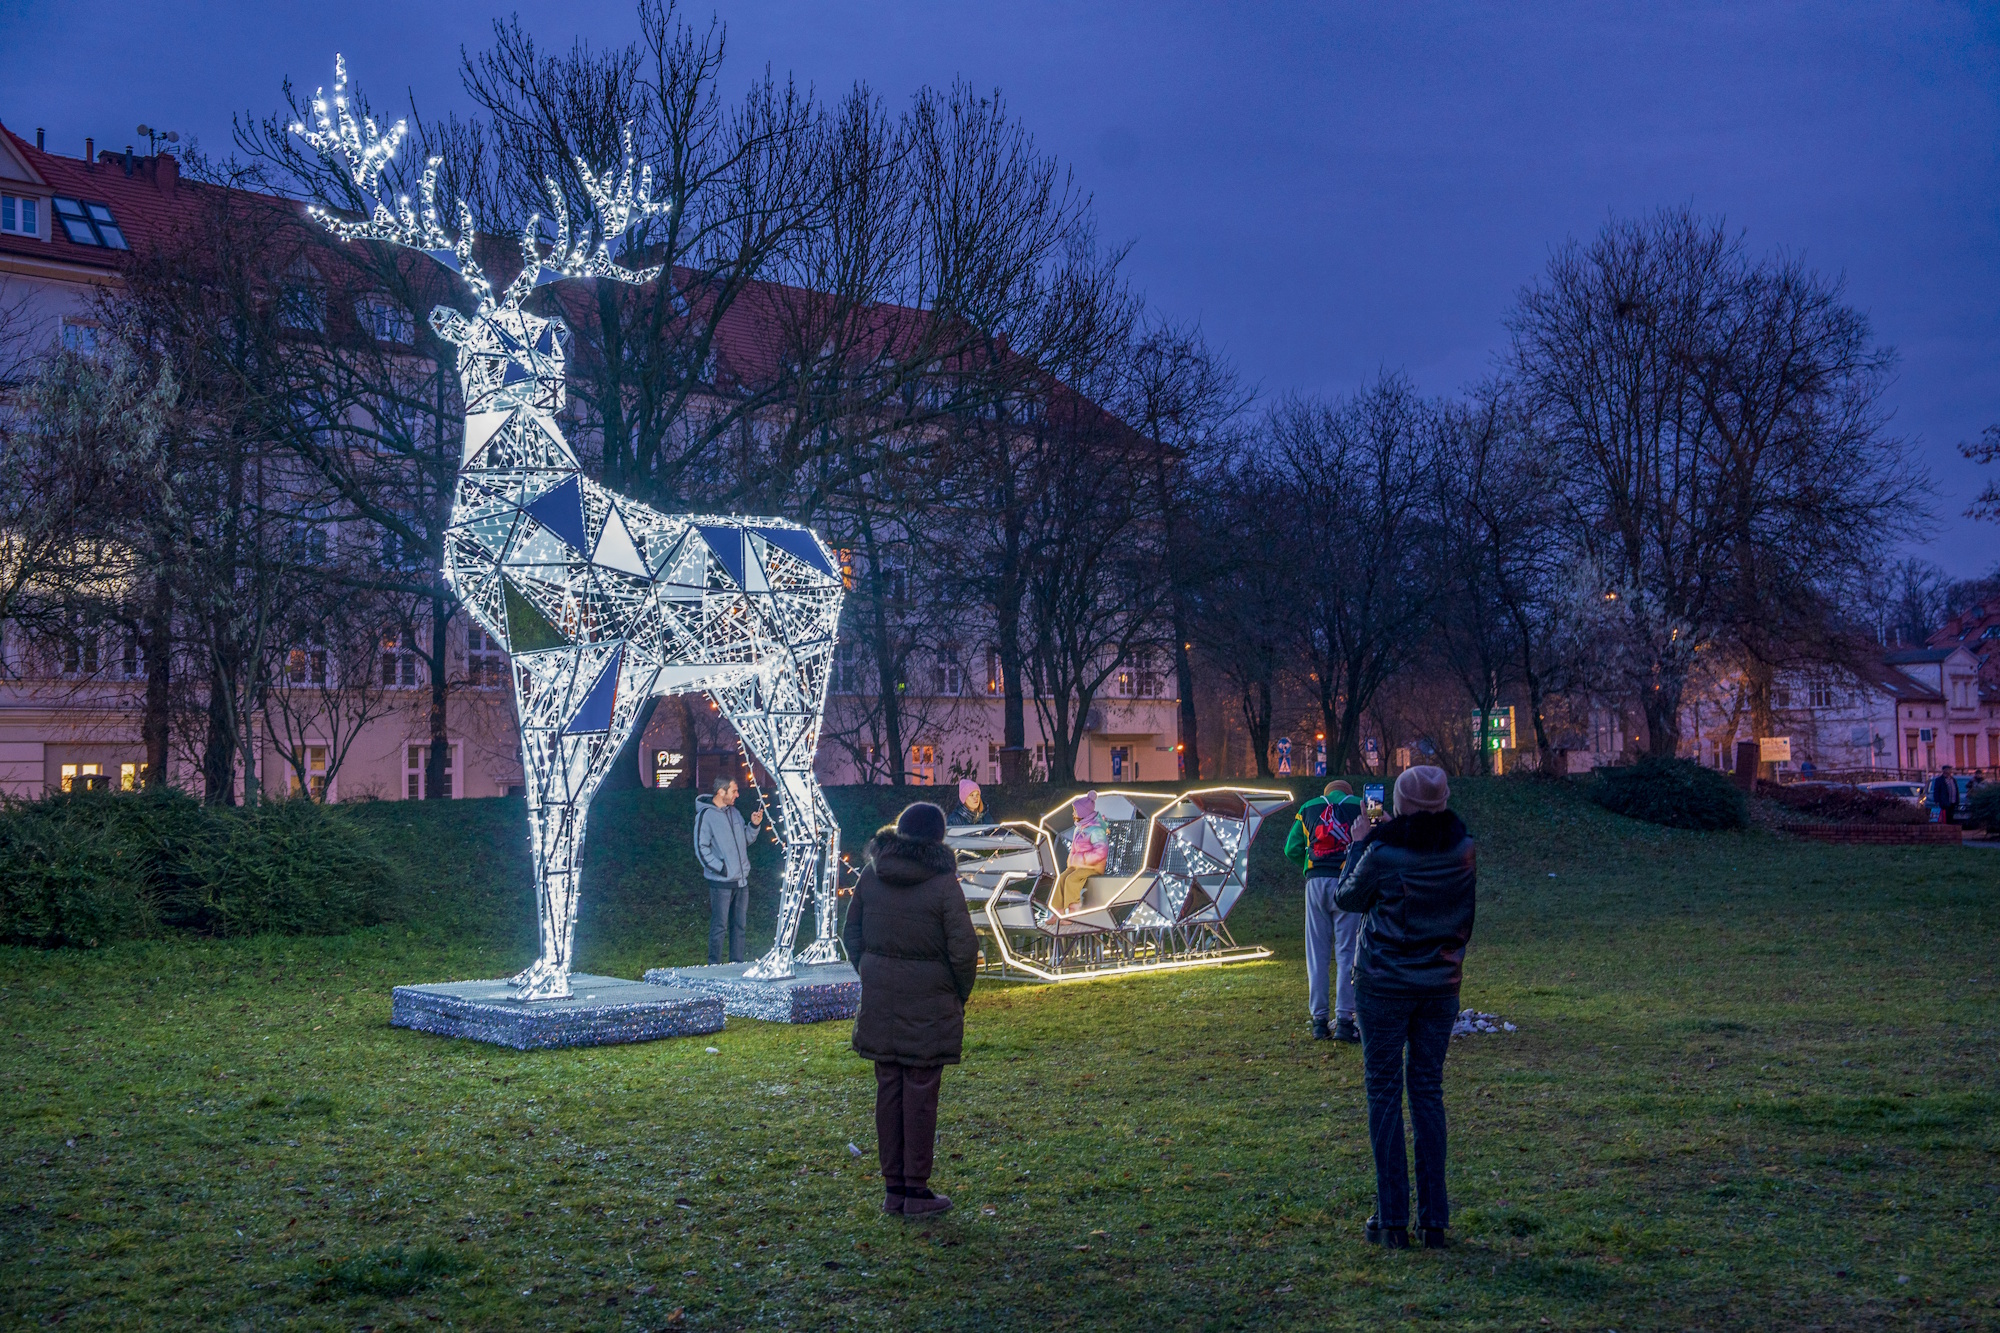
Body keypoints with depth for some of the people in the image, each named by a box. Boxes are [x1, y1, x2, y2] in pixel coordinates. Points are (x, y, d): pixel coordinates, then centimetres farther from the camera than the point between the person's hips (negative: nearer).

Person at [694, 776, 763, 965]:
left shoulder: (735, 813, 11)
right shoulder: (705, 816, -10)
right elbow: (701, 849, -11)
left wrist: (753, 825, 2)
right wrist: (721, 868, -15)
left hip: (741, 880, 7)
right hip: (721, 882, -7)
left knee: (739, 924, 11)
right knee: (719, 925, -2)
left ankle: (737, 963, 19)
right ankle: (714, 965, 6)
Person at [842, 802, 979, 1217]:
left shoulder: (871, 875, 2)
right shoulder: (943, 882, -12)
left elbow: (851, 933, 9)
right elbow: (963, 948, -13)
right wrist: (960, 994, 3)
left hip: (879, 1001, 4)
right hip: (928, 1003, -4)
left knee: (888, 1088, 11)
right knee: (920, 1092, 3)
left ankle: (893, 1187, 17)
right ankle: (916, 1190, 9)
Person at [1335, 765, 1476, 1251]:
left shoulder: (1383, 853, -17)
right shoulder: (1464, 850, -5)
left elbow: (1347, 899, 0)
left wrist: (1362, 842, 9)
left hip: (1384, 985, -4)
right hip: (1441, 986, 4)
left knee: (1384, 1093, 5)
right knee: (1428, 1091, 12)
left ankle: (1393, 1220, 5)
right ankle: (1435, 1219, 12)